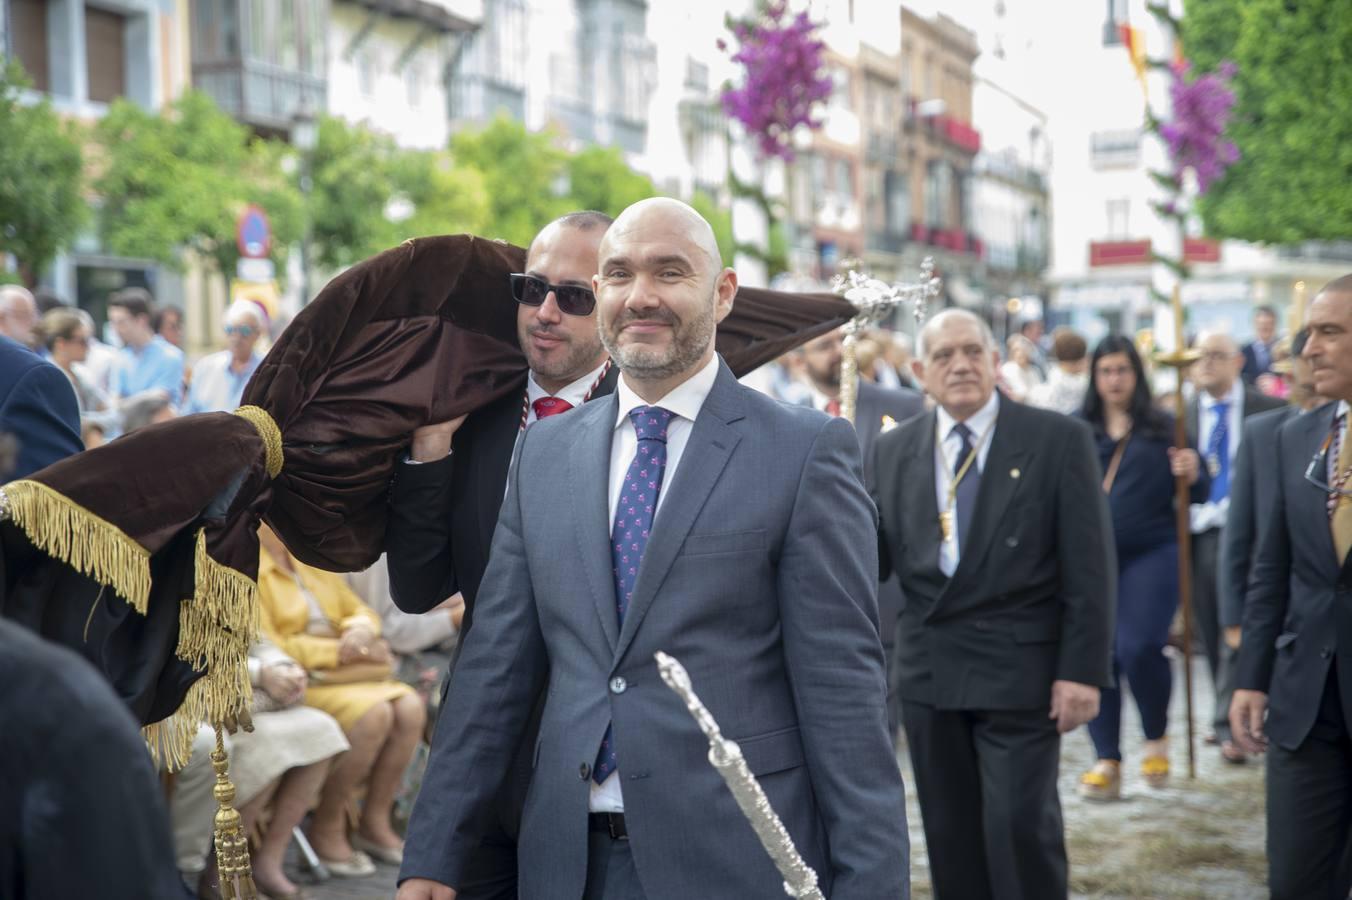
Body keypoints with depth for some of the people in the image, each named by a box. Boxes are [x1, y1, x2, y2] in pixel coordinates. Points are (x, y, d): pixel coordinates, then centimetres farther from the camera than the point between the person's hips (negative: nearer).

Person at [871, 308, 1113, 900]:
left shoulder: (1057, 439, -3)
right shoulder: (893, 451, 8)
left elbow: (1088, 567, -5)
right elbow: (876, 561, 7)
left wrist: (1082, 670, -11)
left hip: (1019, 669, -4)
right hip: (929, 673, 4)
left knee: (1022, 827, -6)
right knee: (950, 836, 11)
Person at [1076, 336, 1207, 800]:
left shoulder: (1163, 428, 6)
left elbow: (1199, 492, 7)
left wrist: (1192, 475, -14)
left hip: (1151, 555, -2)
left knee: (1140, 648, -15)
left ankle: (1156, 738, 12)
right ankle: (1107, 761, 12)